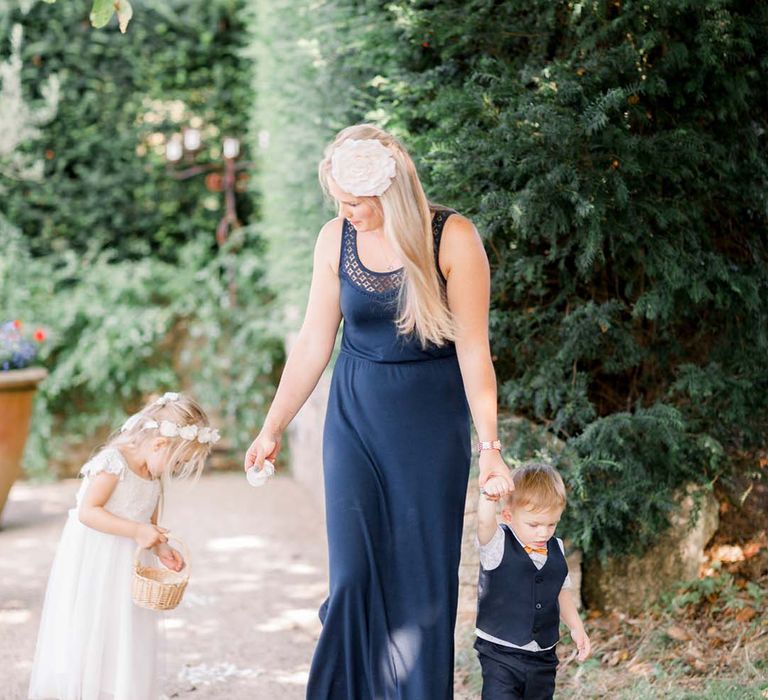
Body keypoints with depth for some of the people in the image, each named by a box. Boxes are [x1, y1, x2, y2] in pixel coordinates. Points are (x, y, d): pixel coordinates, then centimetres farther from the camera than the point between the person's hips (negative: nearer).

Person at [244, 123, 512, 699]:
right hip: (356, 414, 2)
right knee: (354, 572, -2)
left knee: (423, 575, 0)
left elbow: (473, 350, -11)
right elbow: (313, 344, 5)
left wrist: (490, 446, -13)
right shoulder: (336, 239, -3)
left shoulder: (453, 238, -12)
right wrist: (273, 428, 6)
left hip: (431, 419, -2)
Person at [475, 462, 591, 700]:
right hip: (500, 654, -5)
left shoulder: (556, 549, 5)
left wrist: (576, 627, 9)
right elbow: (484, 523, -35)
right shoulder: (498, 545, -12)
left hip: (543, 657, 6)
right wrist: (489, 495, -55)